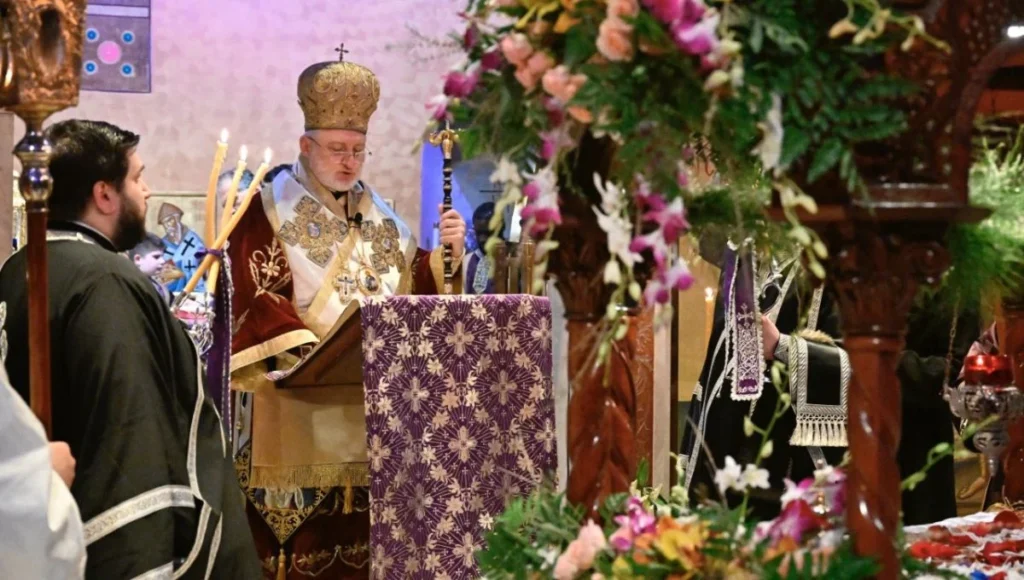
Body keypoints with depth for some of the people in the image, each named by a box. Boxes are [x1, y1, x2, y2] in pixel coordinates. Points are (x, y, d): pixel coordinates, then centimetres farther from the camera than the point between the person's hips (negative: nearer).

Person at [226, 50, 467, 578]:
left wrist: (448, 252, -3)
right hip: (300, 400, -5)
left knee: (364, 530, 6)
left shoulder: (380, 216, 16)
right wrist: (312, 350, -26)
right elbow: (260, 301, -12)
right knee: (302, 536, -7)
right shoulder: (269, 210, -2)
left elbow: (415, 289, 15)